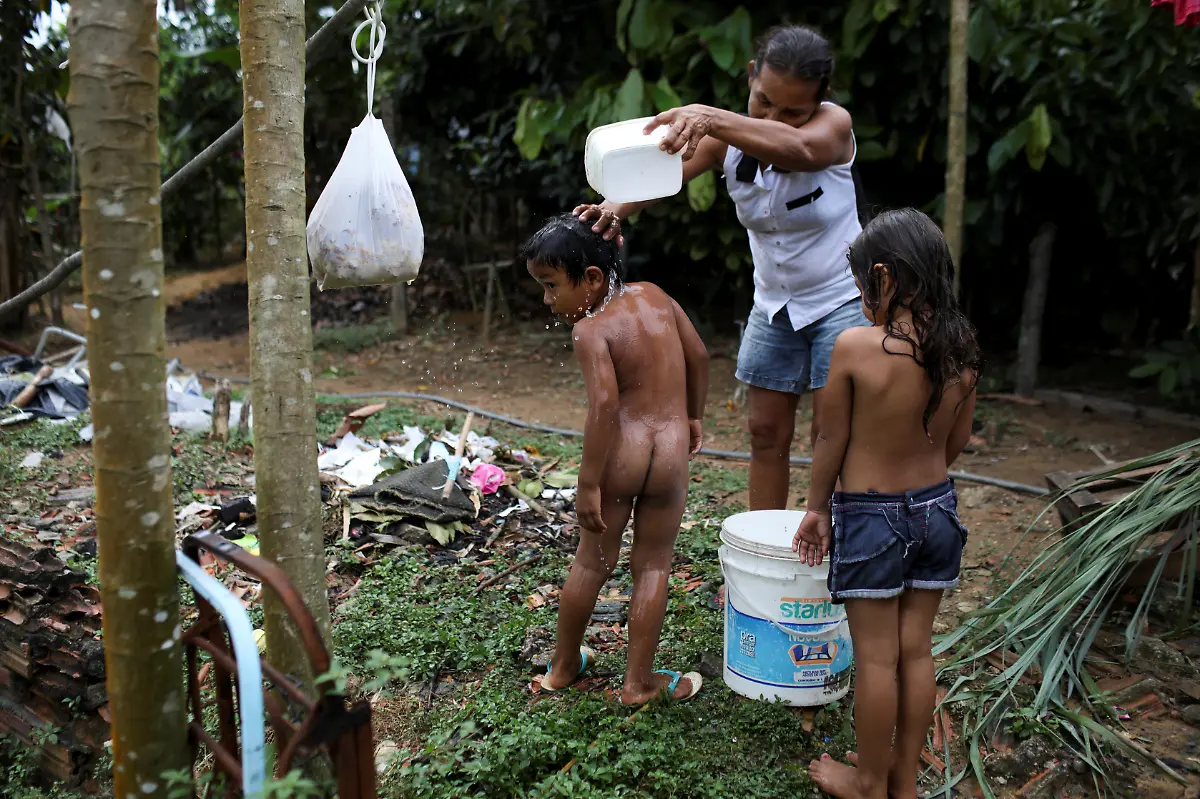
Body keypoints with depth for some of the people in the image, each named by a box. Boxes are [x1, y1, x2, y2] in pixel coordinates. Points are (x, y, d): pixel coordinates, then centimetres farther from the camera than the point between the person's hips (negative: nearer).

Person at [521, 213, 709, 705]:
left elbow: (604, 405, -22)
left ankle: (563, 666, 33)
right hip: (671, 450, 3)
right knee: (652, 567, 12)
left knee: (591, 562, 15)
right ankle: (639, 681, 20)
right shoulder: (654, 296, 5)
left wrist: (588, 483, -18)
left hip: (620, 452, -3)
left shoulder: (590, 330, -12)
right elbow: (698, 356, 12)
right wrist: (693, 417, 25)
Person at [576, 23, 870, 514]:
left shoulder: (833, 125, -20)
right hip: (774, 304, 5)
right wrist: (618, 207, -46)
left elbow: (796, 149, -44)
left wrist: (708, 118, -58)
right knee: (766, 432, 7)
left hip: (841, 300, -4)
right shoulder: (727, 137, -9)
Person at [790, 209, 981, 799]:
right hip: (938, 509, 5)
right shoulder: (963, 350, -5)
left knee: (876, 657, 8)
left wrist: (818, 508, 2)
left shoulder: (856, 346, -21)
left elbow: (831, 441, -12)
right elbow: (955, 442, 5)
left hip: (870, 517, -5)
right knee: (917, 649, 16)